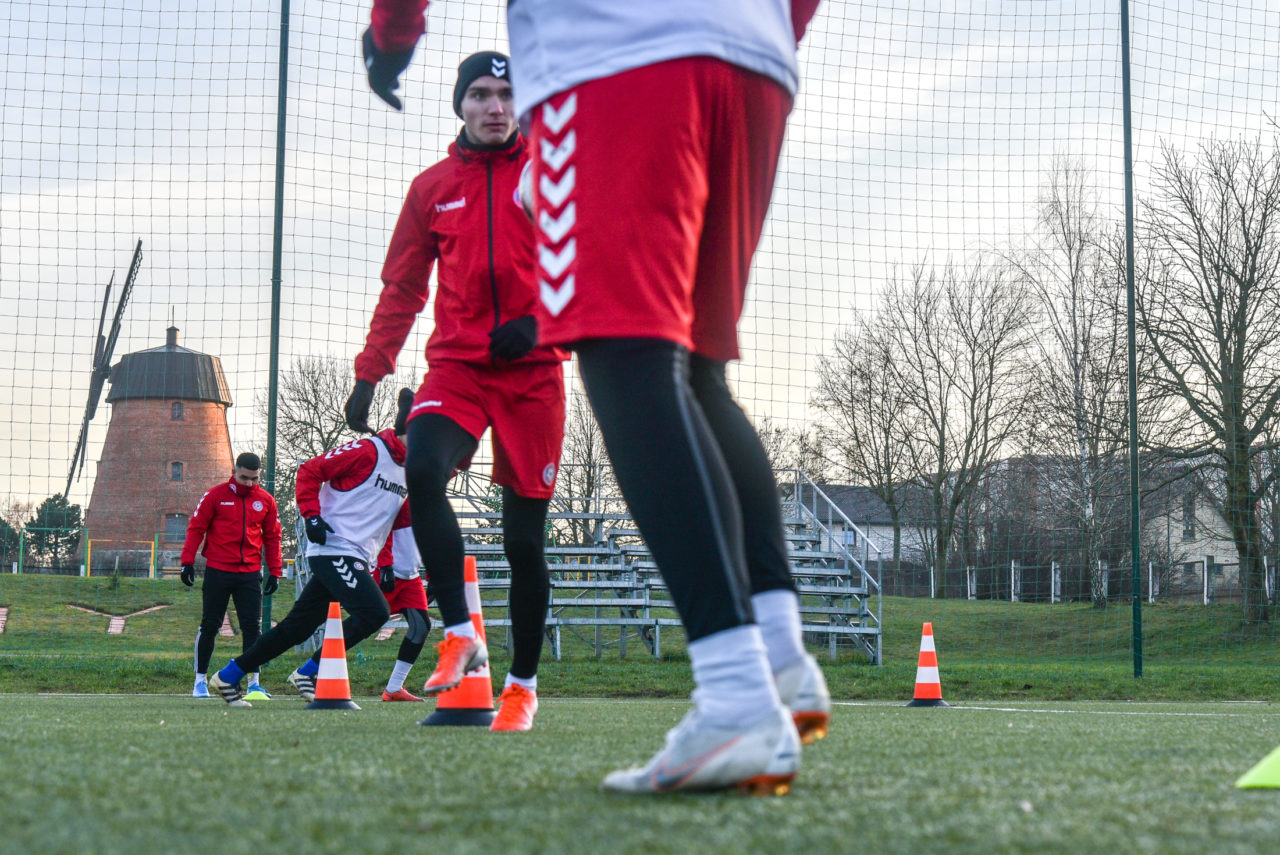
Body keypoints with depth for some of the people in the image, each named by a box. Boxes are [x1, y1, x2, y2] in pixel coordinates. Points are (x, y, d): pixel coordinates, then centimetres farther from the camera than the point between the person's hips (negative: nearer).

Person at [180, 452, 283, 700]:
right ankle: (200, 680, 12)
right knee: (209, 626, 3)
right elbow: (196, 528, 1)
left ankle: (253, 681, 4)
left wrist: (275, 572, 9)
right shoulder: (216, 495, -1)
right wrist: (188, 561, -7)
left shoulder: (266, 501, 8)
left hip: (250, 574, 2)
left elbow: (272, 537, 14)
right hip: (217, 571, -2)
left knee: (252, 627, -1)